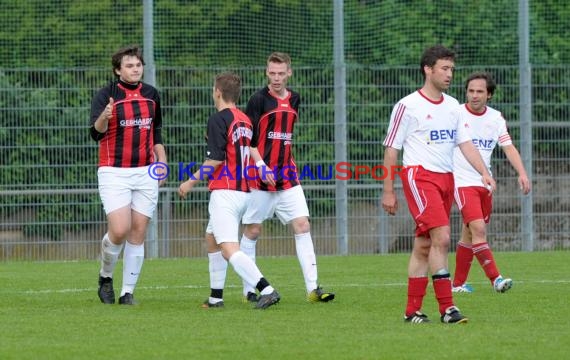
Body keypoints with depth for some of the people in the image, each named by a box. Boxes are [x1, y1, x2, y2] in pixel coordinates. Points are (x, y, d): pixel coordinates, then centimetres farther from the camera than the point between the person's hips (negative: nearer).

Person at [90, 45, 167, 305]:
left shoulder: (151, 95, 10)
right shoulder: (106, 95, -6)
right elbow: (96, 133, -17)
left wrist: (161, 162, 12)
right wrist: (104, 118, -37)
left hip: (146, 173, 4)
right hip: (114, 173, -4)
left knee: (138, 233, 0)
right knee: (119, 230, -15)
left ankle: (128, 291, 6)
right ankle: (105, 277, 12)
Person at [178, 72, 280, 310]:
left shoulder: (219, 119, -10)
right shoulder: (245, 120, 14)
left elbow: (215, 160, -16)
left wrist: (191, 182, -7)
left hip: (225, 191, -9)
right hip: (244, 191, 9)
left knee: (230, 250, -16)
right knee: (213, 238, 20)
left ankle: (266, 290, -30)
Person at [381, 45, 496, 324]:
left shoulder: (452, 106, 14)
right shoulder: (407, 106, -4)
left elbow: (465, 143, 14)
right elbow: (391, 149, -1)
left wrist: (484, 173, -2)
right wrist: (388, 191, -3)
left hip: (446, 178, 6)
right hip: (419, 176, -6)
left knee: (424, 246, 8)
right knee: (441, 238, -19)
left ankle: (412, 310, 12)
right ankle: (446, 307, -19)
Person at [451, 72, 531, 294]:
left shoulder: (496, 118, 6)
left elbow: (508, 147, 2)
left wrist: (522, 173, -11)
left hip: (484, 182, 5)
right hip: (462, 181, -5)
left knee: (469, 235, 10)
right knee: (478, 228, -19)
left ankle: (458, 283, 20)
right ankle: (495, 279, -21)